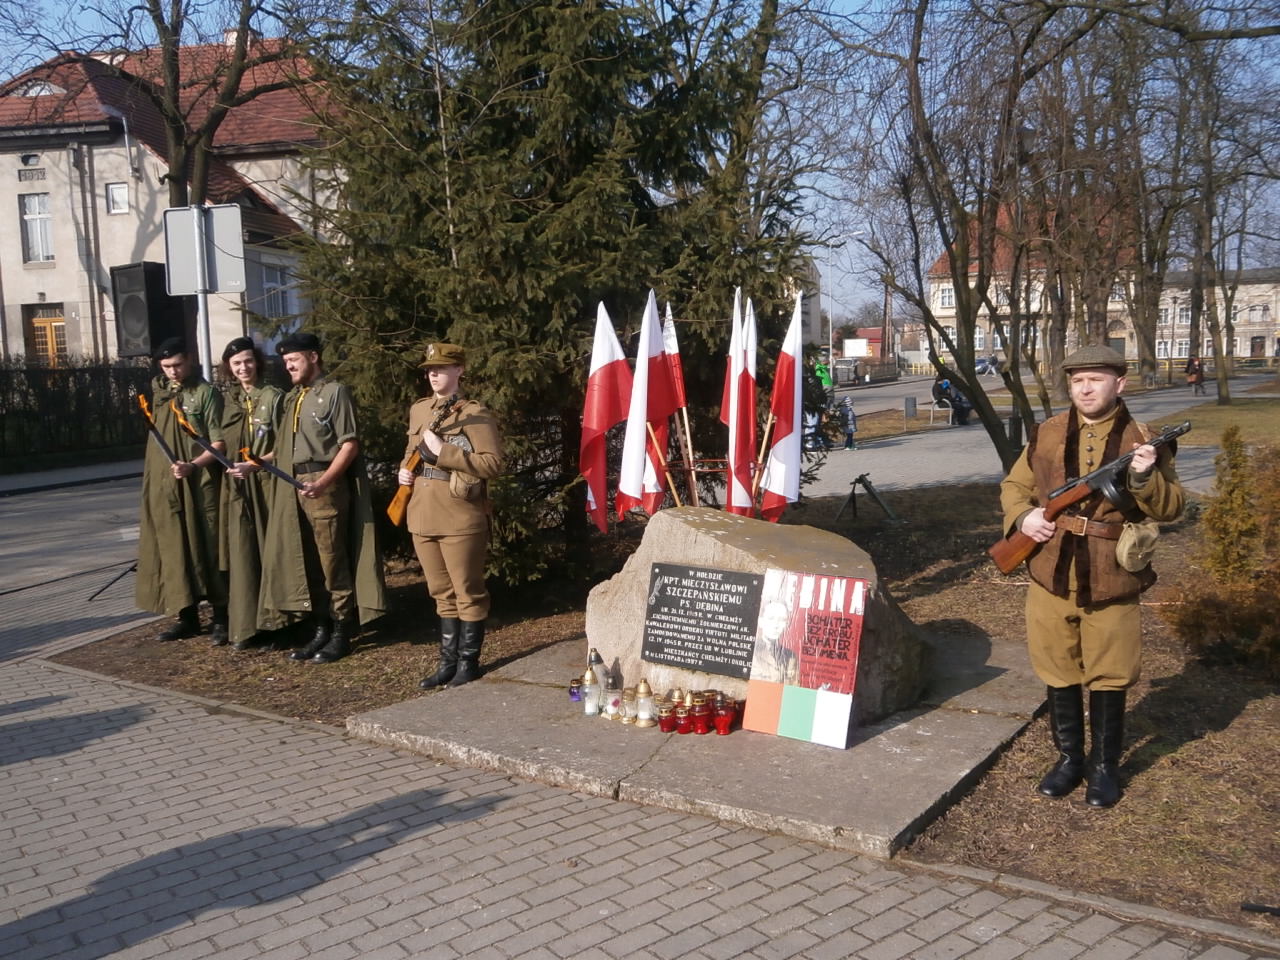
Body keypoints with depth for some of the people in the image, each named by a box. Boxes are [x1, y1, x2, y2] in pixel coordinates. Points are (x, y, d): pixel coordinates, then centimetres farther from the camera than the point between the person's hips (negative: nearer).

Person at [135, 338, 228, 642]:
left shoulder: (206, 393, -5)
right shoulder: (158, 391, 13)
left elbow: (219, 443, -11)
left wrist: (193, 465, -24)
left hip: (200, 486, -6)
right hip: (164, 486, 6)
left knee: (208, 549, -2)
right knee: (174, 550, 7)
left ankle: (221, 618, 5)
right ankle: (186, 616, 15)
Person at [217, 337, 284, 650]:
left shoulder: (274, 397, -1)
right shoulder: (229, 401, 13)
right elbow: (222, 444, 15)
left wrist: (255, 464, -18)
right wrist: (230, 466, -1)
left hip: (266, 484, -4)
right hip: (237, 486, 4)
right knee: (242, 554, 1)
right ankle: (245, 626, 6)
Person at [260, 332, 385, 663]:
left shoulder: (335, 391, -4)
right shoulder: (291, 399, 19)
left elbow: (350, 444, -11)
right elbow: (286, 447, 20)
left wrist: (323, 482, -19)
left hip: (326, 485, -7)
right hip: (294, 487, 8)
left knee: (332, 561, -3)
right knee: (305, 561, 10)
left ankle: (341, 633, 6)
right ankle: (321, 629, 19)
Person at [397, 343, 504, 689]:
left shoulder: (475, 415, -9)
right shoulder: (418, 410, 12)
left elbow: (493, 463, -16)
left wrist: (443, 452, -19)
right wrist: (405, 470, 4)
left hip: (460, 520, -7)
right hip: (423, 518, 7)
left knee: (468, 594, 4)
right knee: (442, 594, 15)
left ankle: (468, 663, 15)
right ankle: (448, 661, 24)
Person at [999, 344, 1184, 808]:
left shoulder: (1141, 440, -2)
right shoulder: (1048, 434, 4)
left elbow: (1171, 508, -4)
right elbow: (1014, 485, 13)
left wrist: (1145, 478, -23)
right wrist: (1023, 516, -7)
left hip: (1112, 580, -2)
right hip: (1052, 576, 3)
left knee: (1108, 676, 8)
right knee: (1058, 672, 13)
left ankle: (1106, 766, 26)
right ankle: (1069, 757, 30)